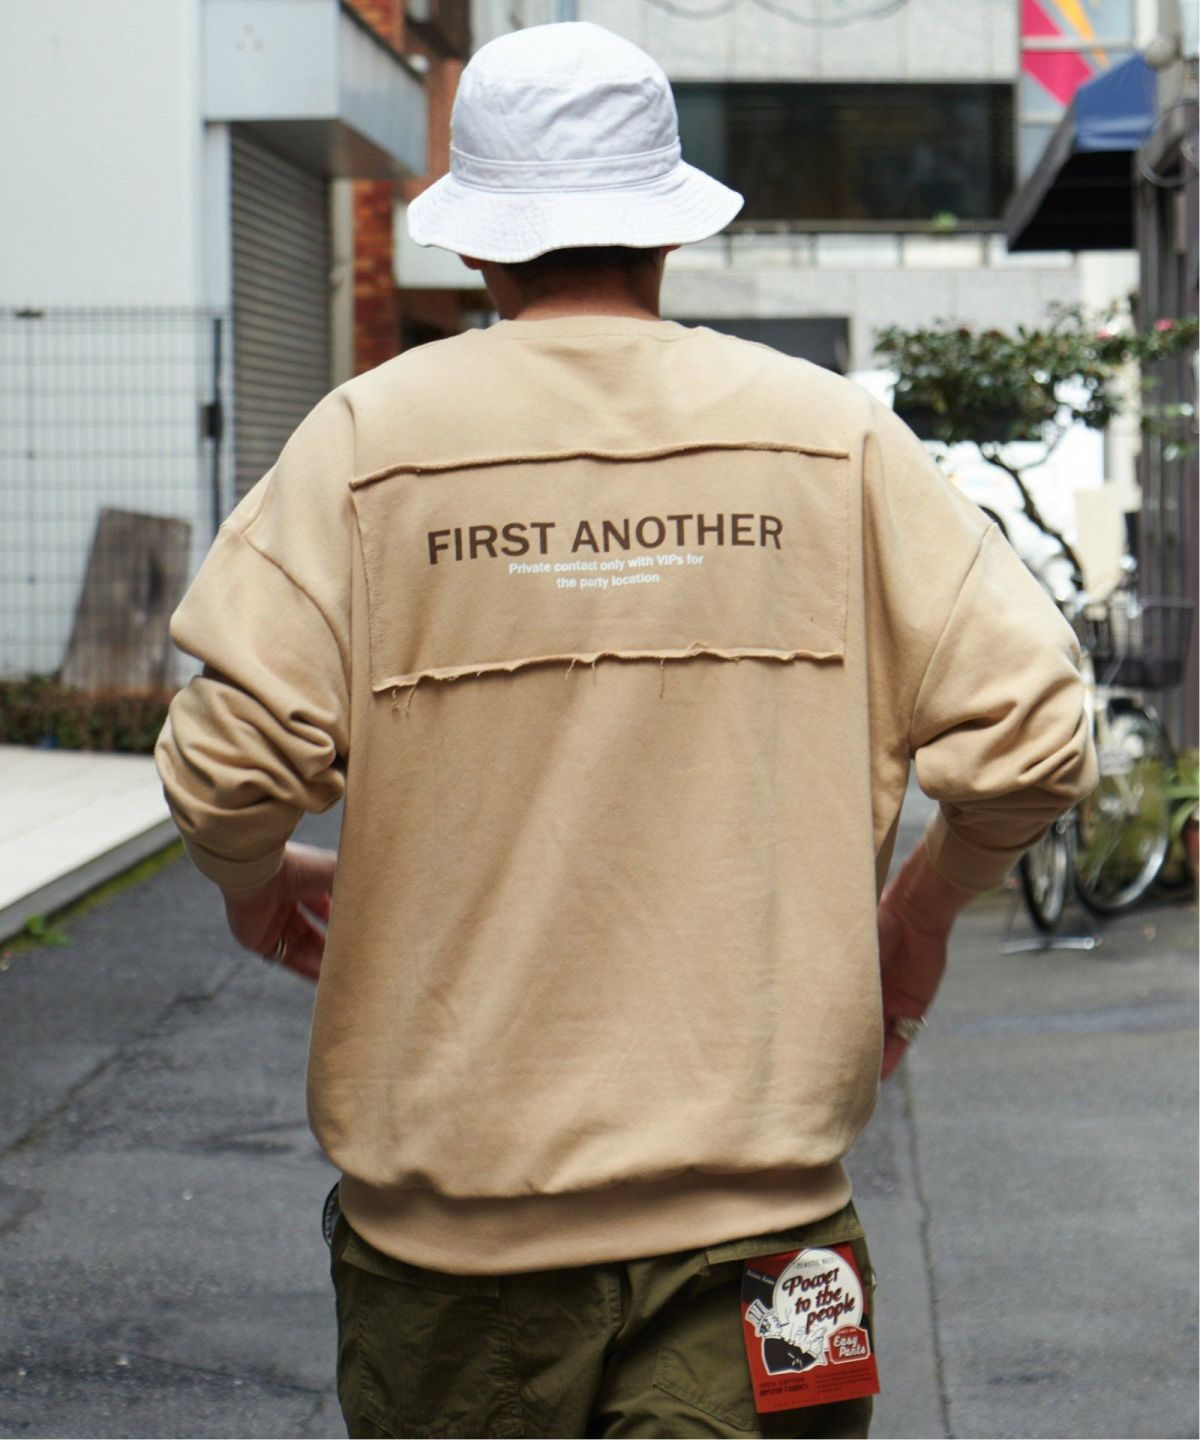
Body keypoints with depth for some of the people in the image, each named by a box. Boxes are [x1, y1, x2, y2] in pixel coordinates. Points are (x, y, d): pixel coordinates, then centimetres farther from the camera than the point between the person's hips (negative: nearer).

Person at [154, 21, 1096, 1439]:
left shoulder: (368, 436, -3)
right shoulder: (832, 434, 1)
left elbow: (228, 760, -12)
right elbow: (1029, 735, -4)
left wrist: (257, 883, 11)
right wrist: (921, 912, 14)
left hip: (453, 1177, 0)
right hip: (753, 1173, 0)